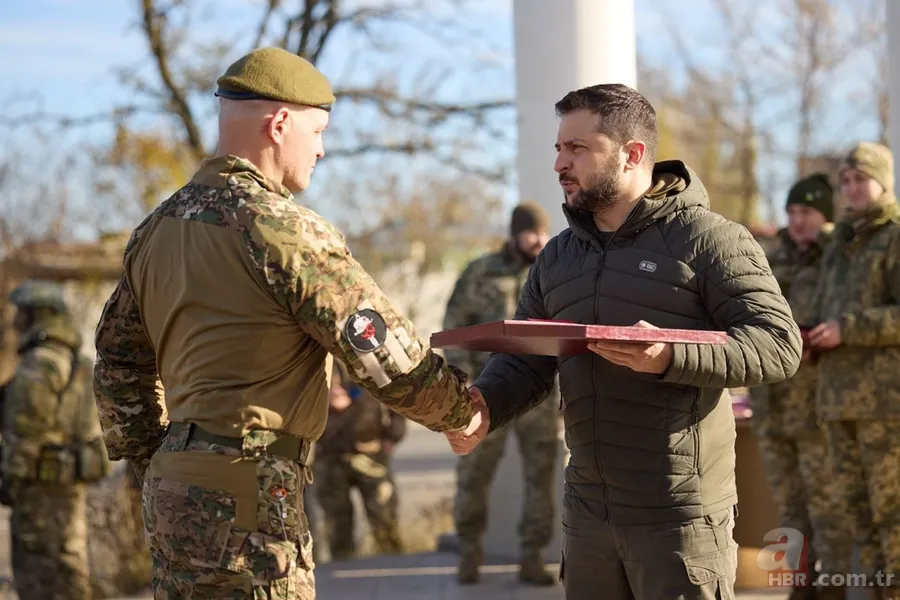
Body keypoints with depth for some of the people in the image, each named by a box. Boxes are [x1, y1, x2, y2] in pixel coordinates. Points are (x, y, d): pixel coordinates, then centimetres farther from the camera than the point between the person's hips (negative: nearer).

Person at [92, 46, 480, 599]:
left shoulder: (158, 227, 12)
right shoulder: (285, 230, -14)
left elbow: (119, 362, 19)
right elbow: (388, 356, -14)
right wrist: (465, 412, 1)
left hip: (173, 486, 9)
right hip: (248, 492, -9)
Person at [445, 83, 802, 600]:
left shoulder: (707, 238, -6)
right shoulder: (558, 257, 15)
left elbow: (779, 345, -13)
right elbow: (524, 364, 13)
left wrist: (672, 357, -27)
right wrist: (484, 407, -10)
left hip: (681, 515, -6)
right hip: (587, 514, 6)